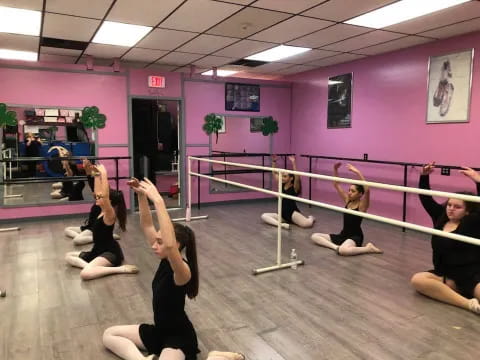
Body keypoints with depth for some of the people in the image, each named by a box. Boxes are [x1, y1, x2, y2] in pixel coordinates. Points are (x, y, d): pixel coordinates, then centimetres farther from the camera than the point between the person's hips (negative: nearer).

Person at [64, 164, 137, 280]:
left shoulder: (110, 214, -20)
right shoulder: (103, 211, 5)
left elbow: (105, 195, -37)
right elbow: (98, 191, 13)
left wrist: (104, 174, -35)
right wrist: (97, 174, 10)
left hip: (110, 252, -10)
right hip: (99, 250, 10)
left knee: (85, 274, -32)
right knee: (68, 256, 18)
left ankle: (120, 269, -22)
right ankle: (87, 265, -8)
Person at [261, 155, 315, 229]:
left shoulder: (294, 188, -10)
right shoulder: (282, 185, 5)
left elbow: (297, 177, -29)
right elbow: (275, 174, 11)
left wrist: (293, 163, -37)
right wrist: (274, 161, 2)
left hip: (293, 213, -5)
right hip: (282, 214, 5)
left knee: (308, 223, -29)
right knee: (264, 216, -14)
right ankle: (282, 224, -28)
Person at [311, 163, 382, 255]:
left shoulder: (362, 205, -12)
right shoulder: (347, 200, 6)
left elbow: (367, 190, -32)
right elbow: (336, 185, 8)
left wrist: (357, 172, -35)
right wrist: (335, 170, -6)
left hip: (355, 237, -7)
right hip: (343, 235, 7)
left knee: (342, 250, -41)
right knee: (314, 236, -2)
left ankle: (368, 248, -14)